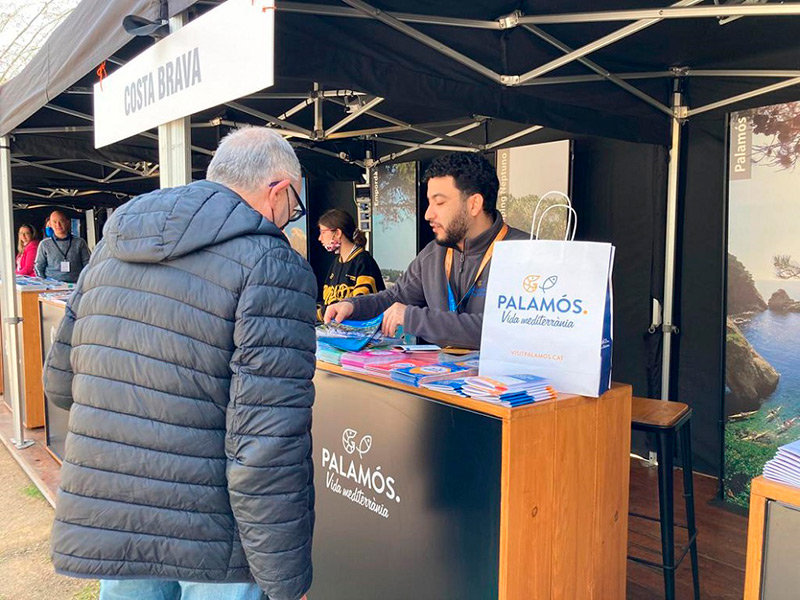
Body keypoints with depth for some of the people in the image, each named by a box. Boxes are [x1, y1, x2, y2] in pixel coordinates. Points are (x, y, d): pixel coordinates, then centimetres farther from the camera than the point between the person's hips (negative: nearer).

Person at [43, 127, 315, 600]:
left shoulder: (111, 249, 7)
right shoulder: (273, 266, -16)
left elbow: (61, 383, 15)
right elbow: (269, 444, -22)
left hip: (100, 529, 6)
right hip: (211, 545, -6)